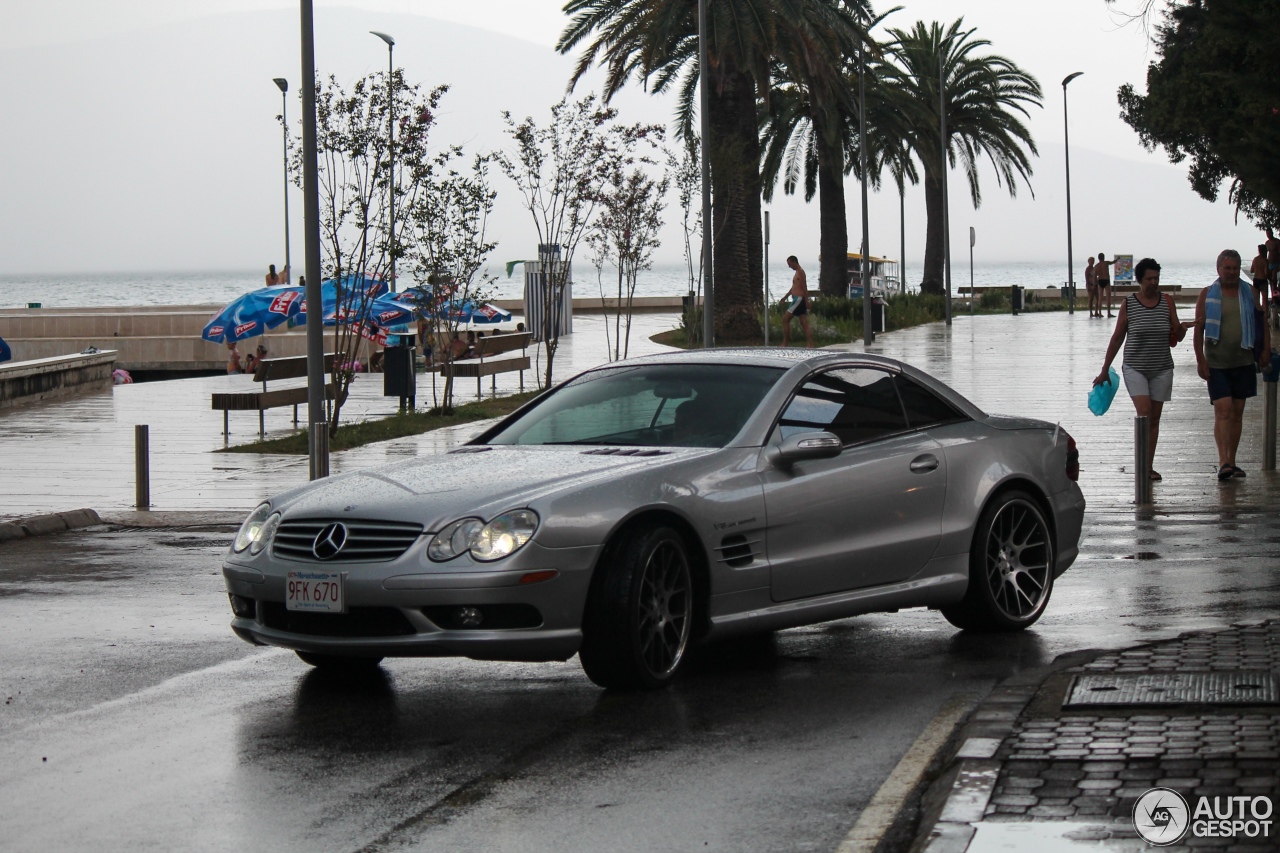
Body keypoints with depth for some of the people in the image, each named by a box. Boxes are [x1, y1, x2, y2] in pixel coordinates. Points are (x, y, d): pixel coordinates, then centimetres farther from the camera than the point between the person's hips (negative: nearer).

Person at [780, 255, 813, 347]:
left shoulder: (800, 272, -9)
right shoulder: (798, 272, 21)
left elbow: (804, 288, -17)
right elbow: (794, 287, 31)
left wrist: (807, 301, -23)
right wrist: (785, 297, 36)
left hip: (799, 299, -10)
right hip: (798, 300, 10)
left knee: (785, 319, -8)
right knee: (804, 325, 4)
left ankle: (785, 343, -7)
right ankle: (811, 346, -1)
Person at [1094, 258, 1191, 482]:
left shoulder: (1167, 302, 2)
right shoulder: (1128, 304, -4)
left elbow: (1178, 336, 6)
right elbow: (1117, 338, 3)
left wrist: (1183, 328, -19)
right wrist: (1105, 370, 5)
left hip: (1162, 369, 3)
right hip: (1135, 368, -3)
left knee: (1154, 418, 6)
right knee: (1144, 414, -16)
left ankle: (1149, 466, 13)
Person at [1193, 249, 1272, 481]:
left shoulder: (1249, 293, 6)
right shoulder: (1208, 295, -2)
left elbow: (1263, 322, 12)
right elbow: (1199, 329, -3)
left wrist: (1266, 350, 1)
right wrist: (1200, 360, -9)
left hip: (1243, 362, 3)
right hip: (1217, 364, -3)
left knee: (1237, 412, 8)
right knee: (1222, 410, -13)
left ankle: (1231, 463, 16)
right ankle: (1223, 463, -19)